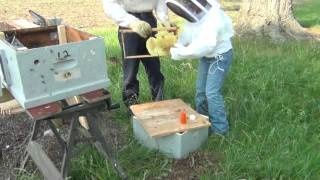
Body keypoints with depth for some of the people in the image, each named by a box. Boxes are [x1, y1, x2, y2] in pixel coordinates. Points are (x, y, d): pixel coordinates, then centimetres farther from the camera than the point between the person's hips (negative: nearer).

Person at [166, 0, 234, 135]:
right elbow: (186, 35, 0)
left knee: (212, 92, -10)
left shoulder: (213, 17, -32)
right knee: (200, 90, 14)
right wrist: (177, 47, -18)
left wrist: (181, 53, -34)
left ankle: (220, 127, 4)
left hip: (220, 55, -8)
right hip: (206, 56, 8)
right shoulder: (193, 15, -8)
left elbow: (206, 45, -40)